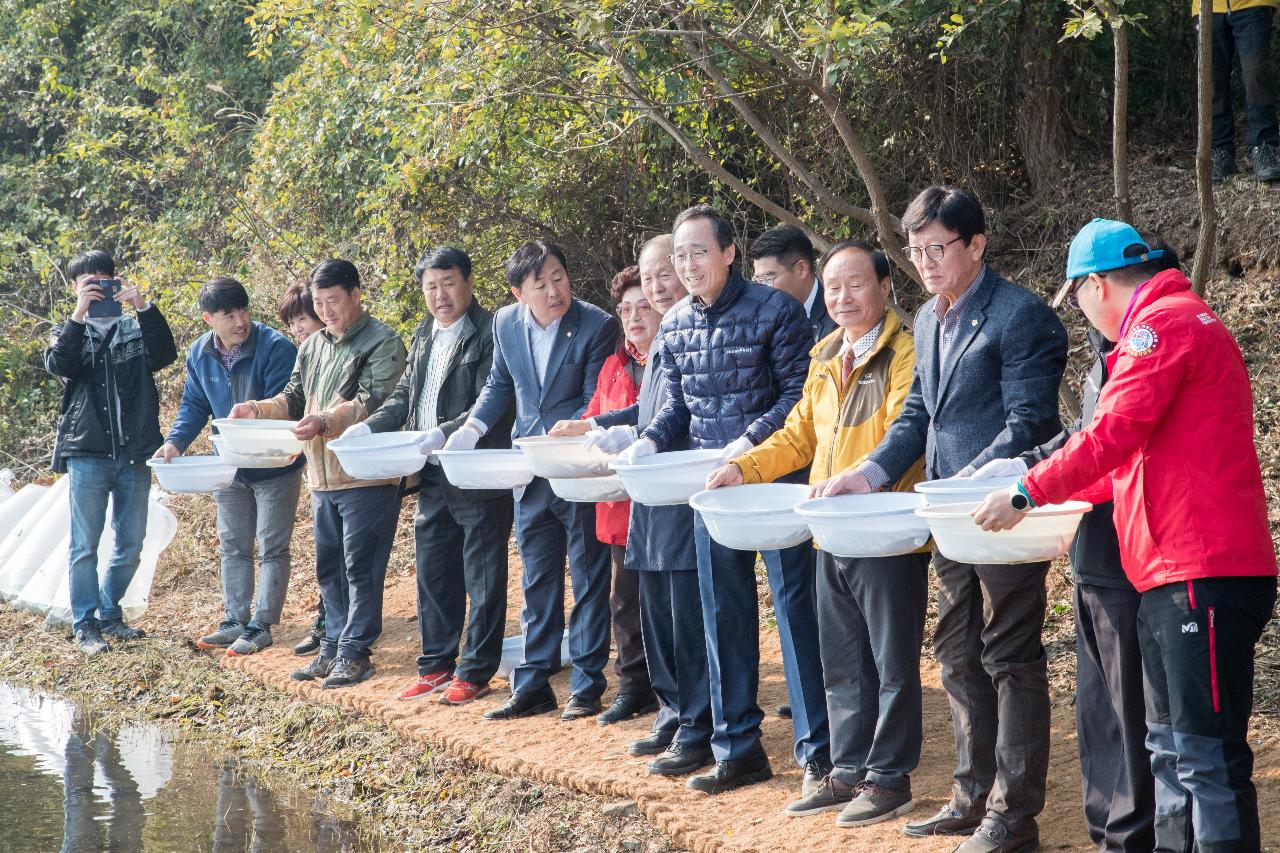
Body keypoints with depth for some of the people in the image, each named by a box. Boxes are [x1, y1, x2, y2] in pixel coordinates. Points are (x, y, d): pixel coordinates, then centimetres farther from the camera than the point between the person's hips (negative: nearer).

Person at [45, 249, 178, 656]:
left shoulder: (136, 329, 10)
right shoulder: (70, 332, 9)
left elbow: (164, 355, -9)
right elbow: (58, 363, -12)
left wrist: (143, 307, -18)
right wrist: (79, 314, -21)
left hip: (134, 455, 2)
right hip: (87, 454, -2)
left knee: (131, 545, 8)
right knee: (84, 545, -3)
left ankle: (110, 614, 22)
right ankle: (86, 624, 4)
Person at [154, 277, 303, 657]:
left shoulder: (276, 348, -23)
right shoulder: (199, 354, -5)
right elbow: (194, 406, 5)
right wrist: (175, 441, -11)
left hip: (274, 466, -6)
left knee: (272, 549, 2)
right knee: (233, 547, 14)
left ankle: (261, 626, 7)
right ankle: (235, 621, 25)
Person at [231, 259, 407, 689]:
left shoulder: (382, 343, -8)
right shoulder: (313, 347, 16)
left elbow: (373, 404, -19)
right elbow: (294, 399, 19)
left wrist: (326, 421, -32)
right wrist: (257, 409, -1)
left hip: (366, 477, -8)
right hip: (322, 477, 8)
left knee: (360, 568, -3)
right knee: (329, 568, 14)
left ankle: (355, 651, 3)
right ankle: (333, 648, 22)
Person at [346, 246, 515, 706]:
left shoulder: (490, 333, -13)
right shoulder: (425, 335, 14)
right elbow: (404, 395, 19)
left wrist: (442, 434, -28)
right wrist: (369, 426, 3)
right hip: (432, 478, 8)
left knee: (482, 577, 2)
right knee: (433, 574, 14)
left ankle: (475, 672, 9)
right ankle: (436, 665, 25)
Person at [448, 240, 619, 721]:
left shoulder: (596, 326, -15)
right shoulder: (506, 323, 1)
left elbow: (595, 406, -14)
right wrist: (471, 429, 2)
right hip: (531, 475, 5)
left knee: (588, 581, 4)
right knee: (537, 582, 13)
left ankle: (586, 687, 11)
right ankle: (532, 686, 20)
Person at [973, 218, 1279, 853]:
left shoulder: (1162, 323, -9)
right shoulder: (1183, 320, 23)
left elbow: (1115, 433, -17)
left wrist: (1028, 493, -9)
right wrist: (1073, 494, 28)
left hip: (1202, 572, -11)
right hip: (1172, 575, 11)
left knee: (1205, 753, -12)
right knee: (1170, 748, 14)